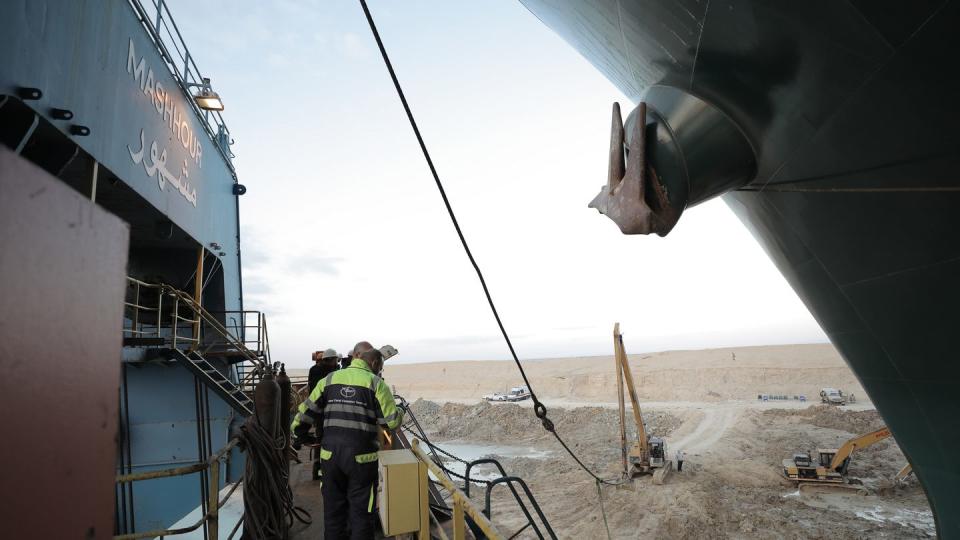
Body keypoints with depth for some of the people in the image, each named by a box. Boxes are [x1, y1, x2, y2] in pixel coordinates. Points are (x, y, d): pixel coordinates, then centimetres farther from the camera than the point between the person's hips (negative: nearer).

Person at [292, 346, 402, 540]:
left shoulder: (329, 380, 6)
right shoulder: (376, 383, -6)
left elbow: (306, 413, 7)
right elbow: (392, 421, -8)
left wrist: (297, 437, 21)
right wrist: (400, 413, 13)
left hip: (330, 456, 4)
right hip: (361, 458, -3)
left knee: (333, 510, 17)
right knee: (361, 512, 10)